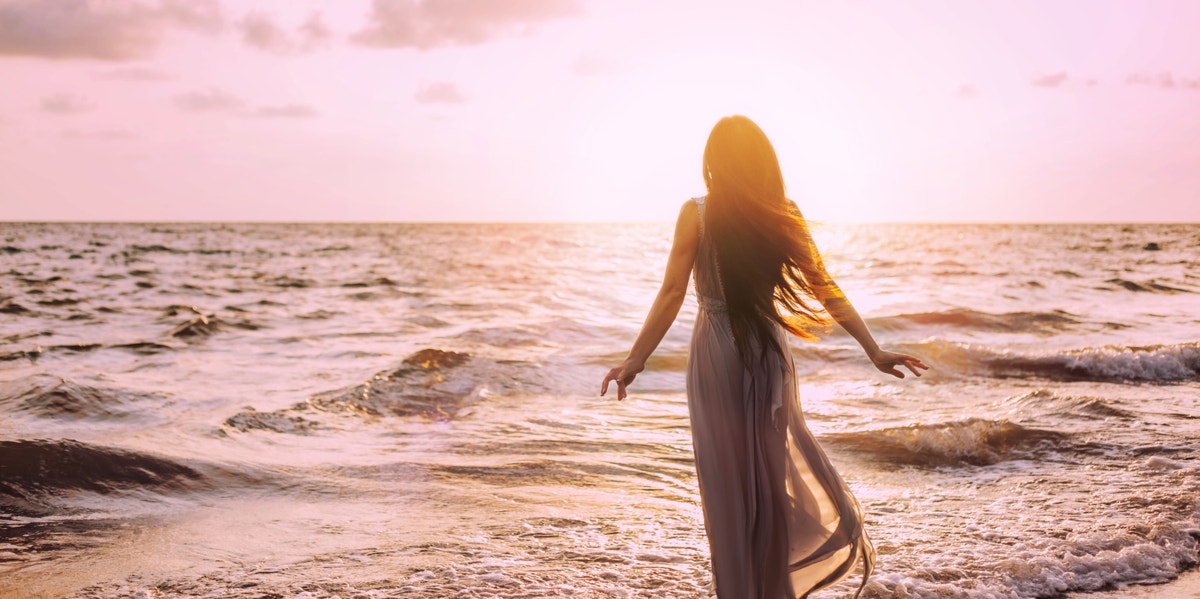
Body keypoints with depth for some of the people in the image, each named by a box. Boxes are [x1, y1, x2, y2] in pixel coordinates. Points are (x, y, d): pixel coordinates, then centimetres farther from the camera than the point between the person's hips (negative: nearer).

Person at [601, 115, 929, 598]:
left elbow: (672, 294, -11)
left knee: (728, 475, 6)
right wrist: (874, 351, 3)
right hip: (770, 351, 3)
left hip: (717, 356, -3)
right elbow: (825, 291, -1)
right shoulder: (783, 214, -1)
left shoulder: (698, 213, -10)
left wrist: (636, 359, -5)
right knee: (771, 468, 17)